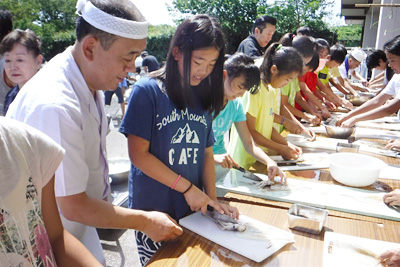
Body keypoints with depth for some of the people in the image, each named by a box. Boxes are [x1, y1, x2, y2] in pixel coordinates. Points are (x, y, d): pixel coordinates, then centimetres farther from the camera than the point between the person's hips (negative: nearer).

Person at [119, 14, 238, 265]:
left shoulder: (203, 96, 4)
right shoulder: (147, 91, -13)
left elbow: (206, 152, 7)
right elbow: (138, 154, -15)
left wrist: (212, 198, -4)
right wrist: (188, 188, -15)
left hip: (193, 208, 5)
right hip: (154, 209, -5)